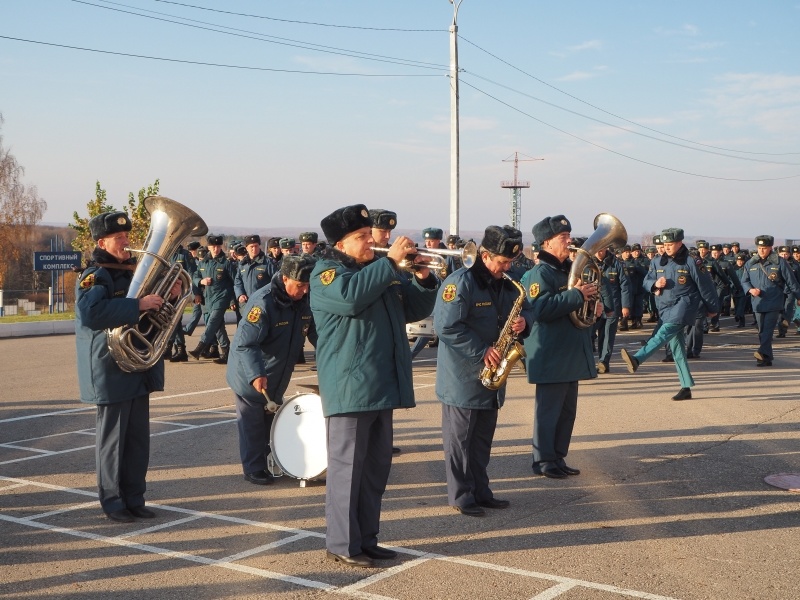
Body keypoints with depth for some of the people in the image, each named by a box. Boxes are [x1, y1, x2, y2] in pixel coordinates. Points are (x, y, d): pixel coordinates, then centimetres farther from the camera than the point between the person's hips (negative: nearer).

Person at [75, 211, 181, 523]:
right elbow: (90, 313, -30)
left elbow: (157, 309, 23)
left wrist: (170, 294, 0)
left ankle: (134, 498, 20)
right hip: (111, 371, -7)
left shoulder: (135, 272, 14)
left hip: (140, 368, 7)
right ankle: (112, 501, 13)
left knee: (139, 438, 10)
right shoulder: (94, 276, -11)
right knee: (112, 437, 2)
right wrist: (138, 305, -32)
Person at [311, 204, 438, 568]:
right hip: (349, 387, -8)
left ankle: (366, 538, 21)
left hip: (382, 385, 8)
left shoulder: (382, 272, 20)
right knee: (347, 465, -4)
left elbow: (417, 308, 18)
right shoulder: (327, 272, -4)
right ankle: (341, 545, 3)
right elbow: (350, 295, -27)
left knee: (377, 465, 12)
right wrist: (390, 261, -22)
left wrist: (423, 278, -1)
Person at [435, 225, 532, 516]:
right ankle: (460, 496, 9)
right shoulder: (460, 282, -16)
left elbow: (525, 310, 20)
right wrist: (482, 351, -22)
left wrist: (523, 321, -5)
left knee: (483, 437, 15)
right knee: (459, 437, 1)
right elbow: (447, 327, -22)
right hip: (462, 378, -8)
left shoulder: (507, 285, 10)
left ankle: (480, 491, 24)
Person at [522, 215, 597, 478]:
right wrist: (576, 295, -26)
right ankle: (544, 461, 6)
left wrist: (594, 304, 6)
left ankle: (558, 457, 22)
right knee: (548, 409, -3)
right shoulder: (539, 273, -12)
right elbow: (541, 309, -27)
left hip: (572, 354, 9)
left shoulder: (570, 269, 16)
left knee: (568, 410, 13)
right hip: (551, 355, -9)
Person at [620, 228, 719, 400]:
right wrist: (655, 283, -8)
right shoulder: (658, 263, 10)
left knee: (665, 332, -28)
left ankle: (637, 359, -47)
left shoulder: (692, 262, -6)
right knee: (676, 346, 7)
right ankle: (686, 387, 12)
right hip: (665, 308, 7)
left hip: (684, 304, -6)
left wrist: (712, 308, 6)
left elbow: (705, 286, 0)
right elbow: (646, 281, 16)